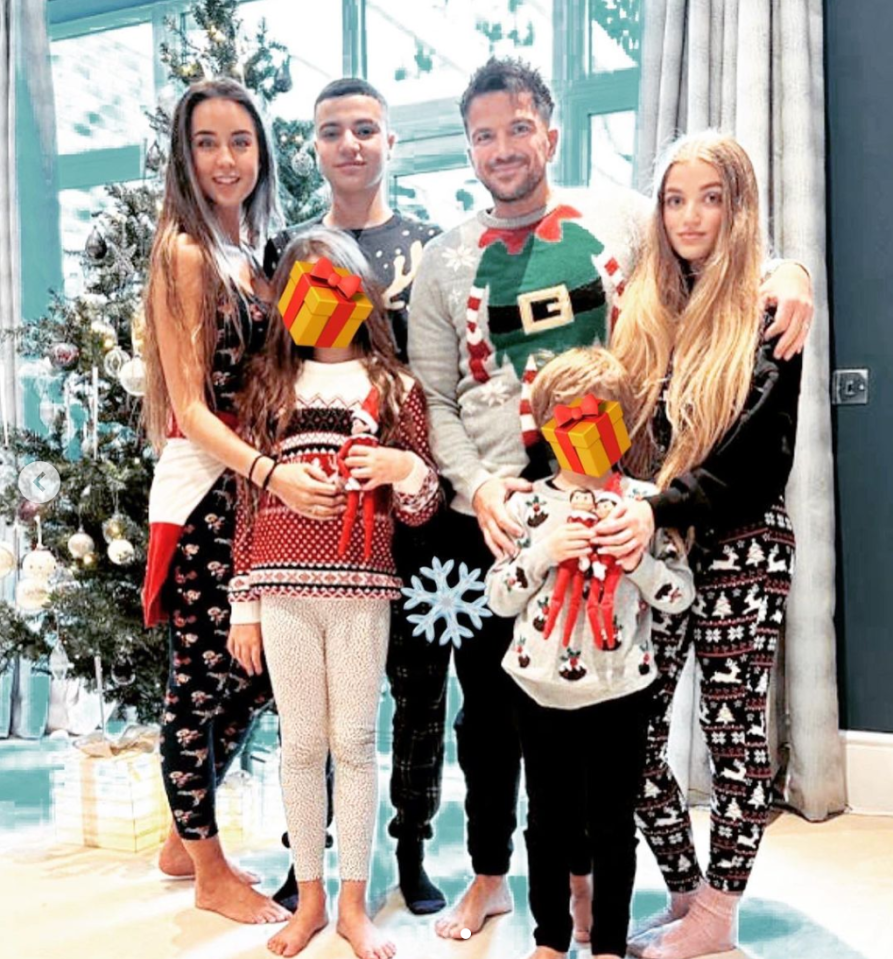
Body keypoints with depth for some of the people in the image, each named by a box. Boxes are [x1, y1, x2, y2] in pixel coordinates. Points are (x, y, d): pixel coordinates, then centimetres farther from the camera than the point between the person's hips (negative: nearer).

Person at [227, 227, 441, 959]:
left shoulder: (395, 388, 6)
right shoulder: (270, 387, 9)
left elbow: (421, 510, 6)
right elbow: (248, 500, 8)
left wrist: (406, 468, -17)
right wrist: (243, 604, 5)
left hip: (361, 593, -1)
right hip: (284, 590, 1)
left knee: (355, 743, 6)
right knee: (301, 743, 9)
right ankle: (309, 898, 25)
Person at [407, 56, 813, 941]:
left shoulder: (620, 216, 4)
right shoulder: (446, 262, 6)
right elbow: (433, 398, 2)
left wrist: (786, 271, -16)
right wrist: (478, 484, -13)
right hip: (491, 517, 1)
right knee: (489, 700, 12)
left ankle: (575, 869, 33)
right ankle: (489, 873, 33)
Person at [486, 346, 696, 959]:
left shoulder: (644, 502, -4)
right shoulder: (526, 506, -1)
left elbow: (680, 594, -5)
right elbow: (499, 598, -2)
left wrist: (634, 552, -20)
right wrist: (544, 551, -16)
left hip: (620, 691, -1)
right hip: (540, 688, 2)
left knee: (613, 823, 10)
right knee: (547, 817, 15)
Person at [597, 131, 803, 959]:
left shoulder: (768, 314, -3)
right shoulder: (641, 314, 12)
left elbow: (756, 453, -12)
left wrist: (660, 509, -25)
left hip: (740, 543, -4)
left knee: (733, 722, 2)